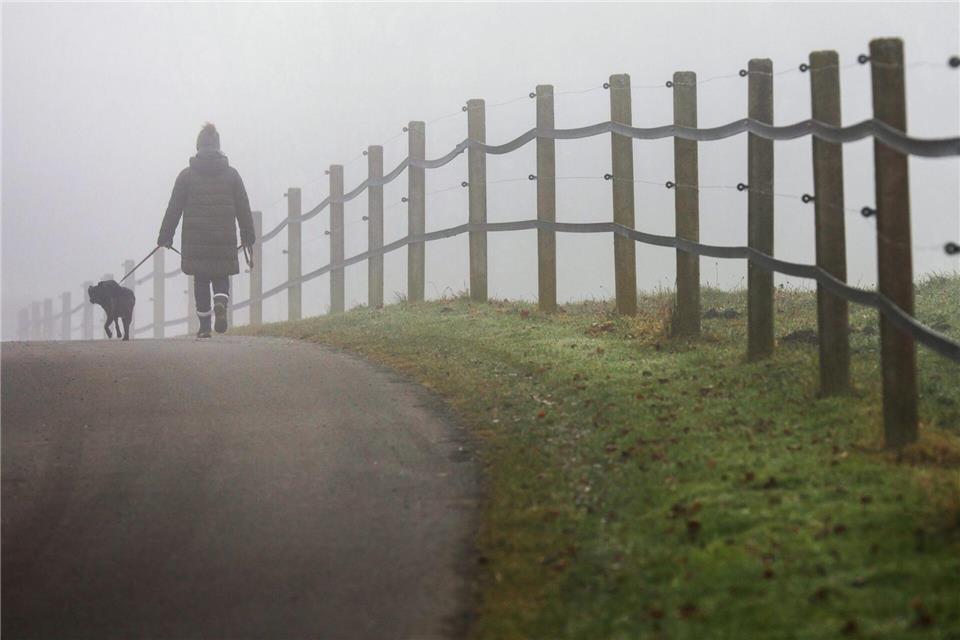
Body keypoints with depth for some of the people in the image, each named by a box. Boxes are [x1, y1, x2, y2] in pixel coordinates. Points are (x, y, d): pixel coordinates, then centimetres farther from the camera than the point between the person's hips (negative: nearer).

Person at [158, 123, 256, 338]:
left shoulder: (187, 175, -1)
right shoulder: (231, 174, 3)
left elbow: (174, 209, 0)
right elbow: (243, 209, 6)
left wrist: (165, 236, 6)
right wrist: (248, 236, 14)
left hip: (195, 240, -1)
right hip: (225, 239, 1)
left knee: (201, 281, 8)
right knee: (221, 278, 12)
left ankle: (205, 326, 7)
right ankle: (220, 304, -18)